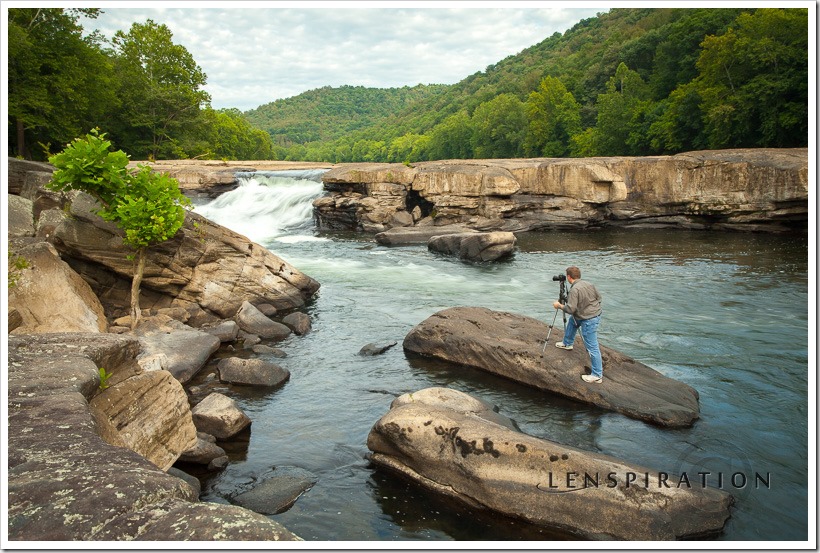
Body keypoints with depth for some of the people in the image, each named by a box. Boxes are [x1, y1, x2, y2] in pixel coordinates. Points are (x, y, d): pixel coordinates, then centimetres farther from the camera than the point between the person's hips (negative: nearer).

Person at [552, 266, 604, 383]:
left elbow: (571, 309, -24)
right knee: (572, 320, 33)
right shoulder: (589, 284, 1)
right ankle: (567, 343, 51)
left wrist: (559, 306, -7)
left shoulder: (574, 290, -23)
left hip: (588, 320, -10)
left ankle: (597, 375, 1)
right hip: (596, 313, 10)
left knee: (592, 347, -4)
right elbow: (598, 296, 12)